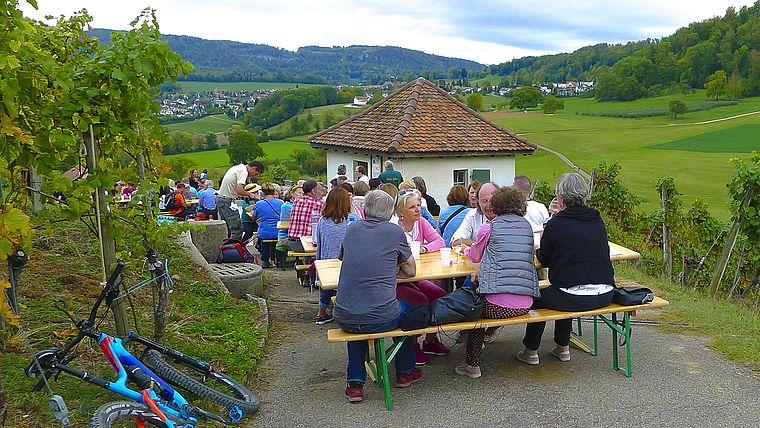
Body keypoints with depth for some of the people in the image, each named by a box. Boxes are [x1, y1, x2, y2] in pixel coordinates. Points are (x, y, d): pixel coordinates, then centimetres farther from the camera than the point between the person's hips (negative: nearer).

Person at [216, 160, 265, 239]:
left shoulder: (238, 167, 16)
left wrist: (242, 196, 14)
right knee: (237, 227, -9)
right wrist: (250, 194, -9)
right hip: (227, 201, -10)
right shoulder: (243, 171, -15)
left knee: (227, 227, 16)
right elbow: (239, 190, -25)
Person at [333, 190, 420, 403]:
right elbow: (411, 271, 9)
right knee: (405, 308, 31)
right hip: (380, 318, -3)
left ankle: (354, 383, 29)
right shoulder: (394, 231, -1)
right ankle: (405, 373, 44)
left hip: (344, 319, 3)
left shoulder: (352, 229, 9)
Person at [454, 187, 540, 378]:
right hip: (525, 305, 5)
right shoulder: (527, 226, 15)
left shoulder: (489, 227, 1)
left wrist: (466, 248, 41)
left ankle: (472, 364, 24)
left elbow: (475, 256, 19)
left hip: (498, 306, -5)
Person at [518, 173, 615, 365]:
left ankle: (530, 351, 29)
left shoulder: (555, 224, -9)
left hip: (575, 299, -6)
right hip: (604, 295, 6)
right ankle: (562, 348, 40)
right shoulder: (598, 220, 6)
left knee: (537, 298, 21)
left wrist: (539, 249, 26)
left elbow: (544, 260, 4)